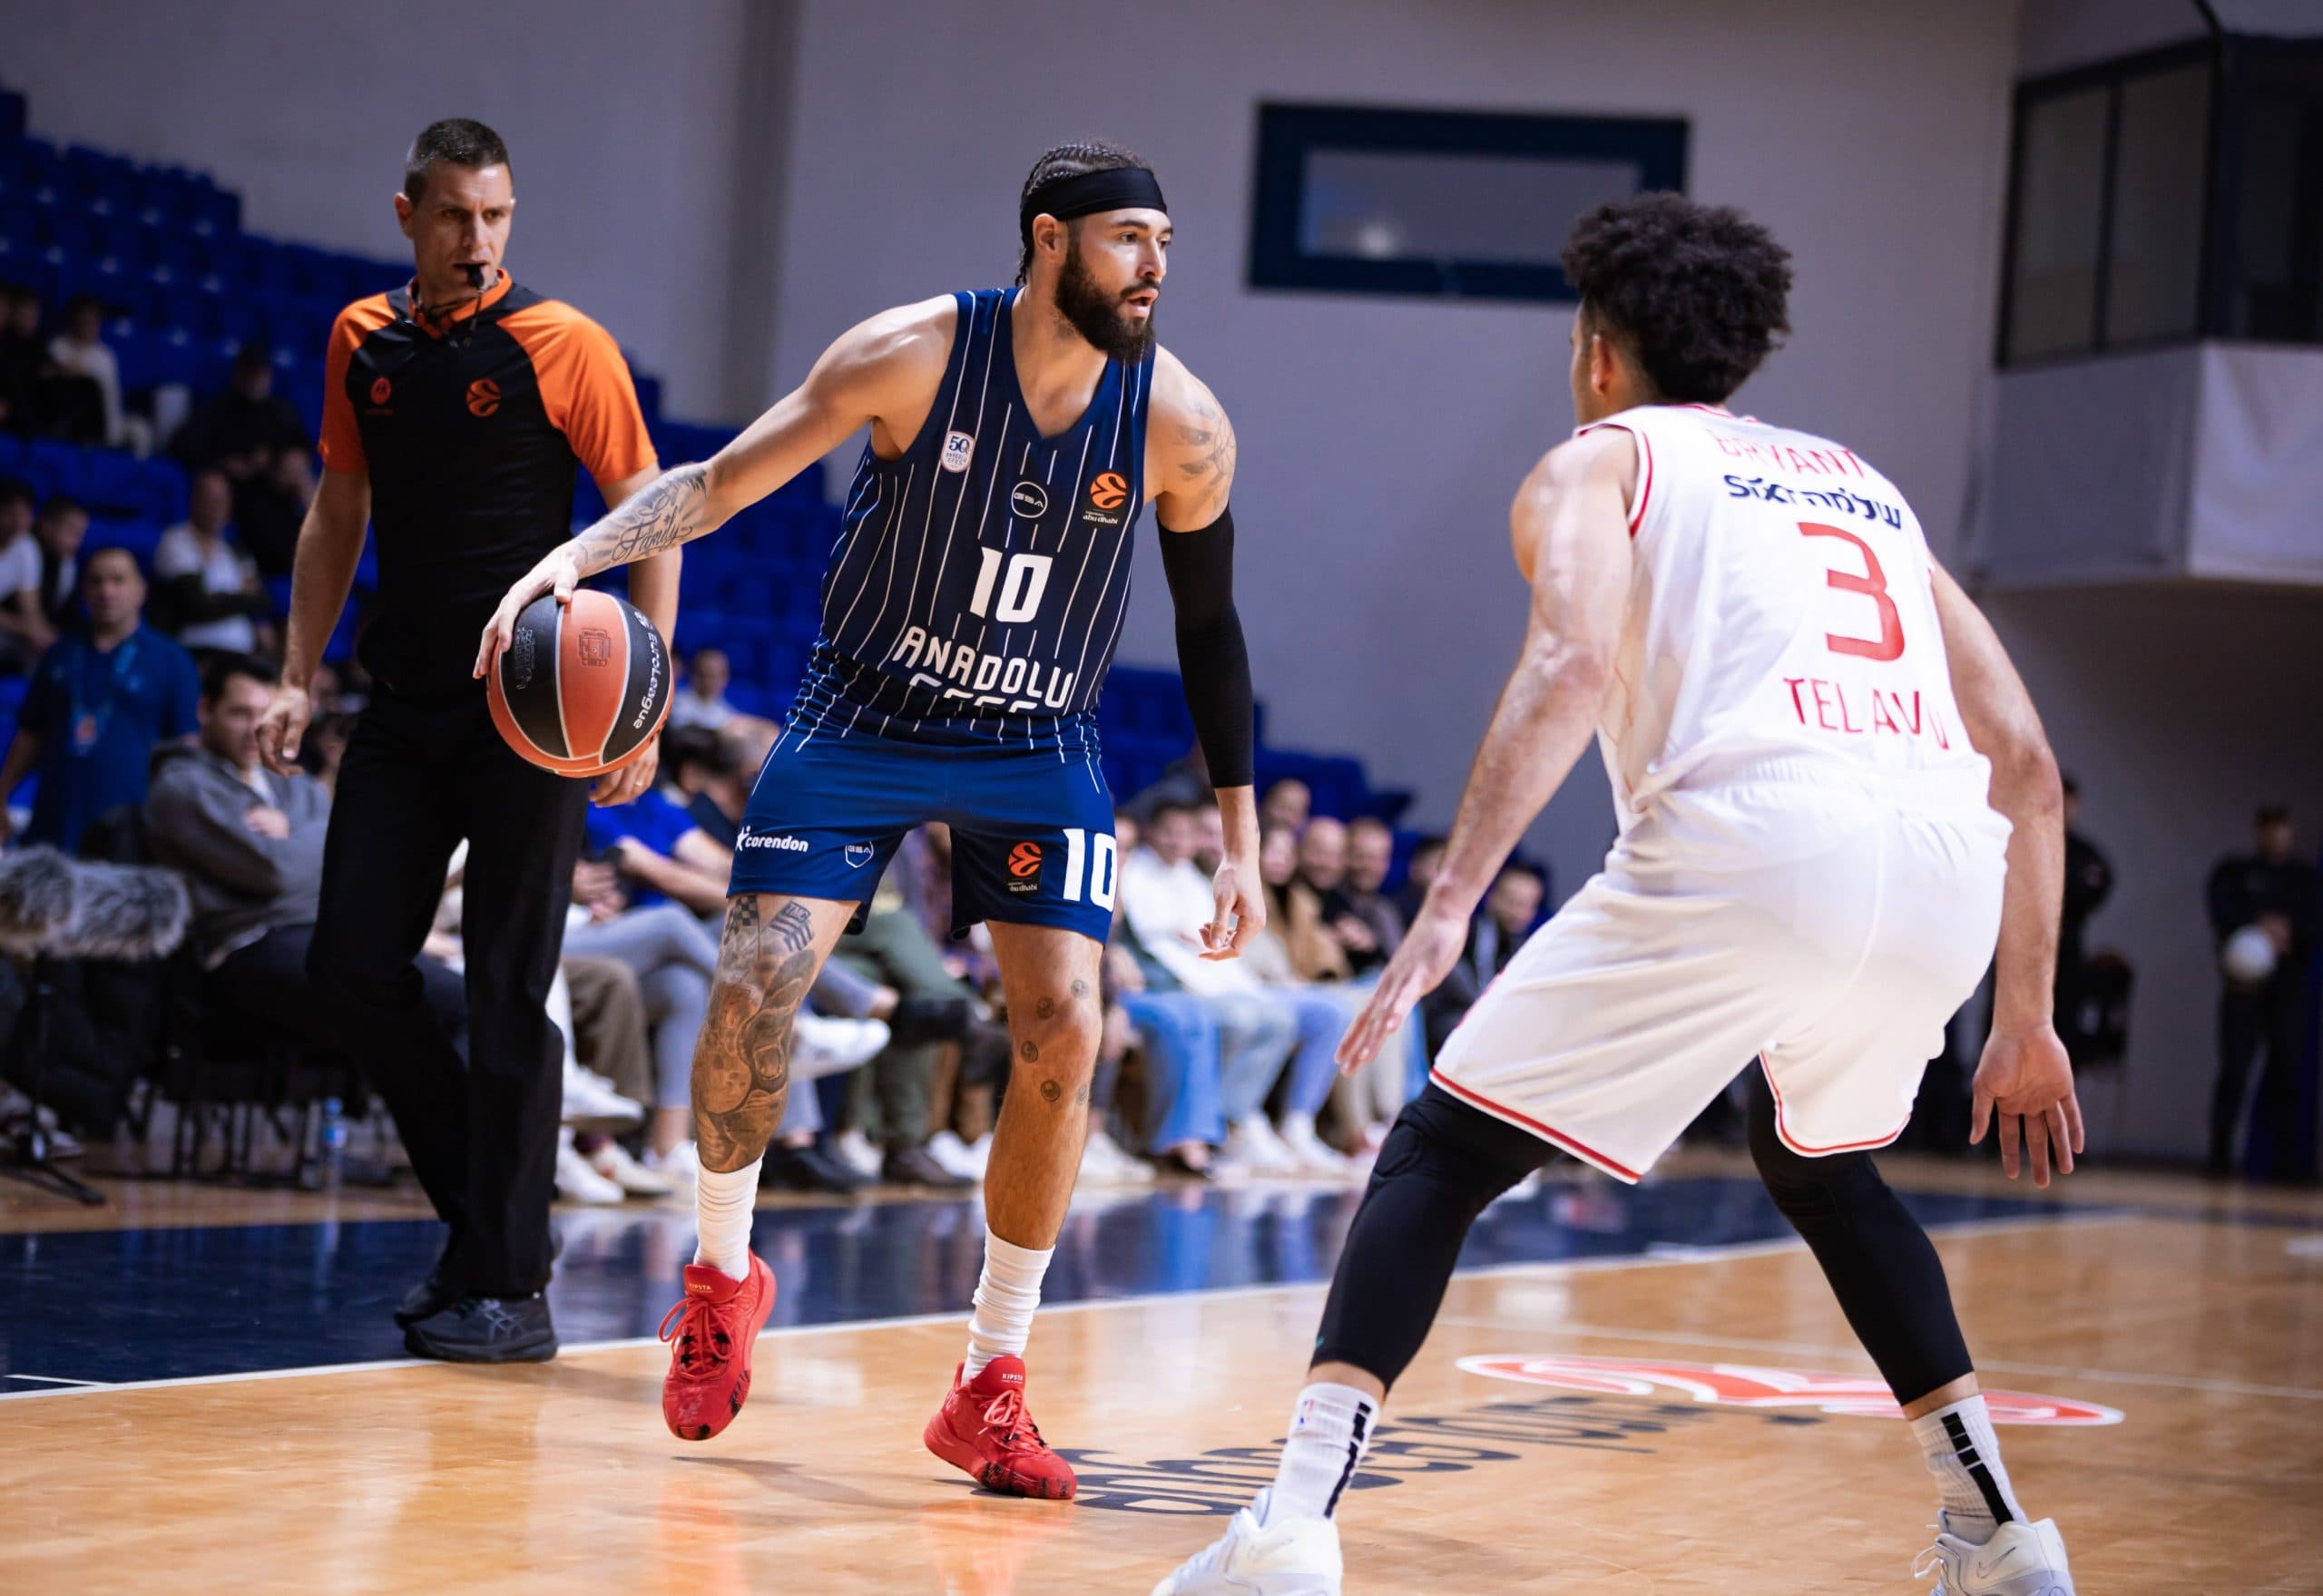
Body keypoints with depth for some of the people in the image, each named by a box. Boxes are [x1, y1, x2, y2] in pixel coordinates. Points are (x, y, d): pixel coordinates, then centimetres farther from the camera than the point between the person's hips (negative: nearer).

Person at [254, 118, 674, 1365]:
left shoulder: (560, 345, -7)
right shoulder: (362, 341, 8)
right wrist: (297, 677, 9)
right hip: (404, 704, 5)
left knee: (508, 996, -5)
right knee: (353, 964, 2)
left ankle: (506, 1285, 2)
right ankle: (482, 1210, 20)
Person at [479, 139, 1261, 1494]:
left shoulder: (1182, 425, -12)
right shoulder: (917, 354, -18)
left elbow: (1210, 629, 1)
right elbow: (722, 481, -13)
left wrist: (1241, 837, 0)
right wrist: (582, 553, -31)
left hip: (1037, 746, 1)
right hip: (864, 714, -1)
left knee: (1066, 1031, -14)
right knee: (754, 989, -13)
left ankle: (992, 1389, 0)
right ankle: (724, 1272, 17)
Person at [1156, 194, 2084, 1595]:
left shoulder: (1596, 465, 18)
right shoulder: (1868, 488, 34)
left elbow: (1574, 662, -6)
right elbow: (2027, 766, 26)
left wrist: (1450, 907, -14)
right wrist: (2026, 1019, 31)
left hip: (1749, 839, -5)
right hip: (1948, 863, 5)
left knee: (1442, 1152, 8)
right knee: (1820, 1166, 34)